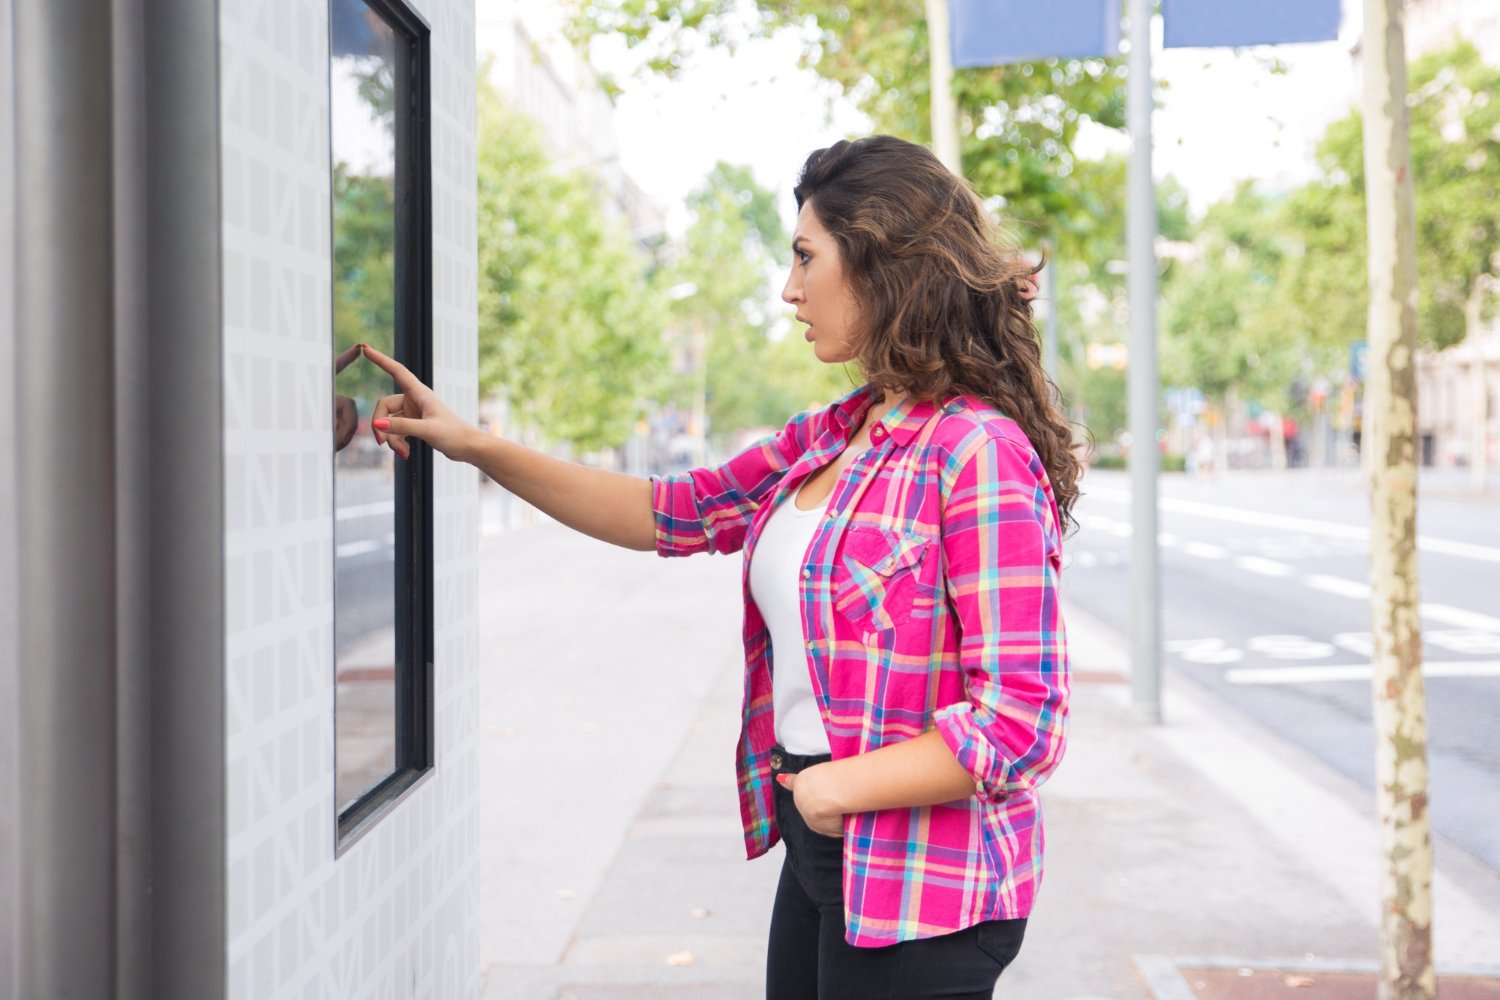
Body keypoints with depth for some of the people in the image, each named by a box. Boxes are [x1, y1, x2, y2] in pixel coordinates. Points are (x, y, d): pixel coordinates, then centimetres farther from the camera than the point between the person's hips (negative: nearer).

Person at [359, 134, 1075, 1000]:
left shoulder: (979, 453, -19)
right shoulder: (833, 436, 8)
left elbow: (1022, 722, -22)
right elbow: (666, 513, 16)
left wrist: (837, 785, -14)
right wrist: (471, 443, 14)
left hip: (918, 892, -8)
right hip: (821, 858, 8)